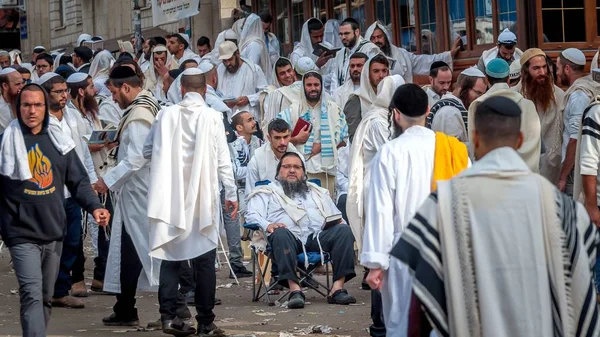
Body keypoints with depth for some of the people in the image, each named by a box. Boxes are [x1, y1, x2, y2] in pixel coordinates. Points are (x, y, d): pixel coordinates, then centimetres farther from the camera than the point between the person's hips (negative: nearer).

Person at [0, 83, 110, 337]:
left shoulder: (59, 143, 8)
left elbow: (78, 180, 8)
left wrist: (93, 207, -8)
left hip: (54, 233, 5)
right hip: (22, 234, -5)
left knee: (46, 297, 15)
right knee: (32, 296, -16)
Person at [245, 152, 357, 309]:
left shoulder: (317, 192, 36)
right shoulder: (267, 192, 24)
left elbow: (336, 216, 32)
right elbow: (252, 215, 8)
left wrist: (339, 222, 6)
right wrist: (267, 225, -15)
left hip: (317, 237, 3)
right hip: (290, 238, -3)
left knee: (344, 230, -24)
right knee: (281, 233, -39)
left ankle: (338, 287, -33)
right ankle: (294, 288, -46)